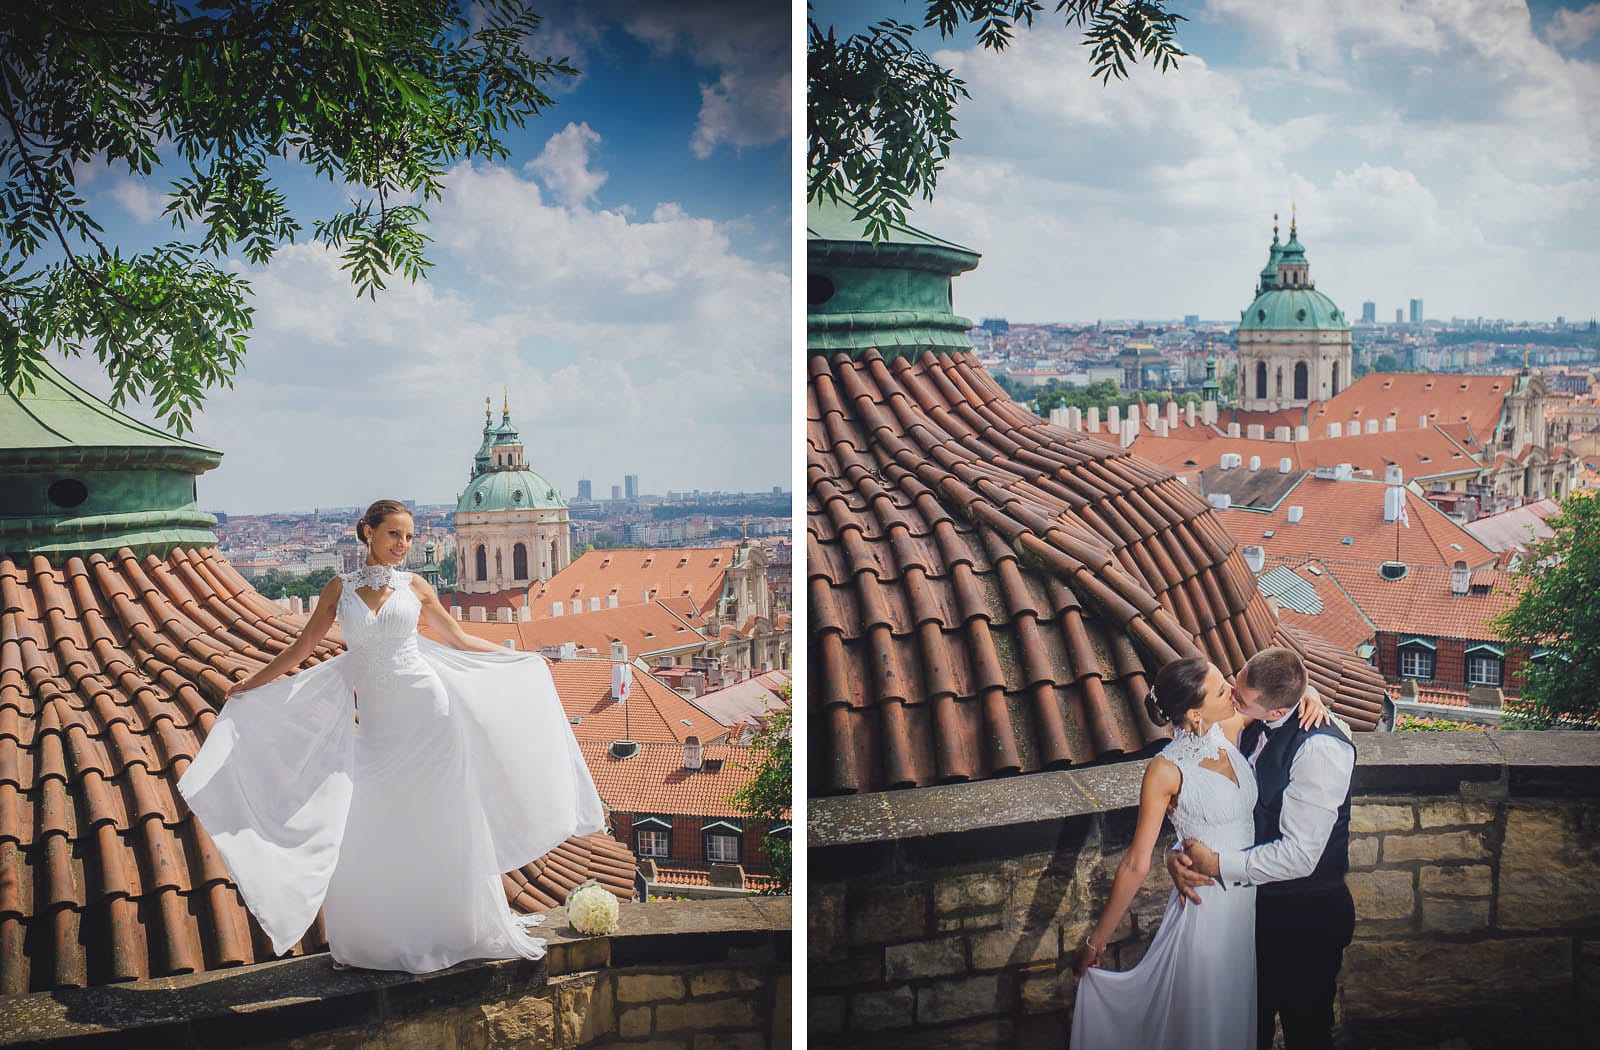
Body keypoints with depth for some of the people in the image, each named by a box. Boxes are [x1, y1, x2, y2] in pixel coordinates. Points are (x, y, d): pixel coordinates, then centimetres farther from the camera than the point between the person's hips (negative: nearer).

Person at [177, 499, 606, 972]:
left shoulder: (414, 587, 5)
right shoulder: (339, 588, 5)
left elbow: (460, 639, 15)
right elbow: (301, 649, 10)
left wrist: (521, 657, 17)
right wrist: (249, 686, 8)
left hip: (427, 711, -1)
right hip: (377, 724, 1)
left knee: (442, 827, 3)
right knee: (358, 834, -3)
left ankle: (460, 927, 16)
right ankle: (366, 941, 11)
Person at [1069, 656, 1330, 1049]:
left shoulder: (1229, 730, -6)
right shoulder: (1167, 770, -21)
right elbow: (1136, 865, -17)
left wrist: (1310, 696, -13)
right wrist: (1095, 941, -14)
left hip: (1250, 899, 6)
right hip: (1207, 909, -6)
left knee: (1242, 1014, 22)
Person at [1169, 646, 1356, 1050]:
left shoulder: (1321, 748, -27)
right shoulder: (1249, 726, -5)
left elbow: (1299, 856, -27)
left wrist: (1217, 864, -20)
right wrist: (1180, 855, -13)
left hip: (1306, 915, -7)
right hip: (1253, 901, 7)